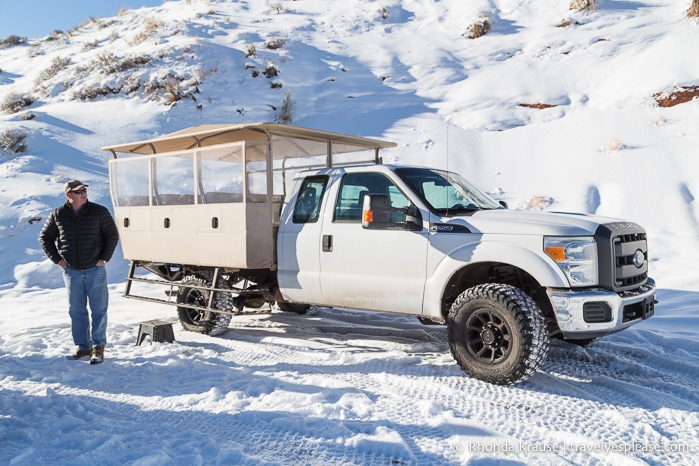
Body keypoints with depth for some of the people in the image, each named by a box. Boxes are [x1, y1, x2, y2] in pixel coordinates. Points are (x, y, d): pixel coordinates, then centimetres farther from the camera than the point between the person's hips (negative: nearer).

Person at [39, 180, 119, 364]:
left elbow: (112, 235, 0)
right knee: (76, 311, 9)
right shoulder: (57, 215, 2)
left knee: (99, 309, -1)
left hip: (95, 269, -2)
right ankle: (83, 347, 19)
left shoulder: (99, 212, -4)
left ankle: (98, 347, 6)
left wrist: (104, 258, -5)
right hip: (71, 272, 2)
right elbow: (44, 237, 13)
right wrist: (57, 259, 3)